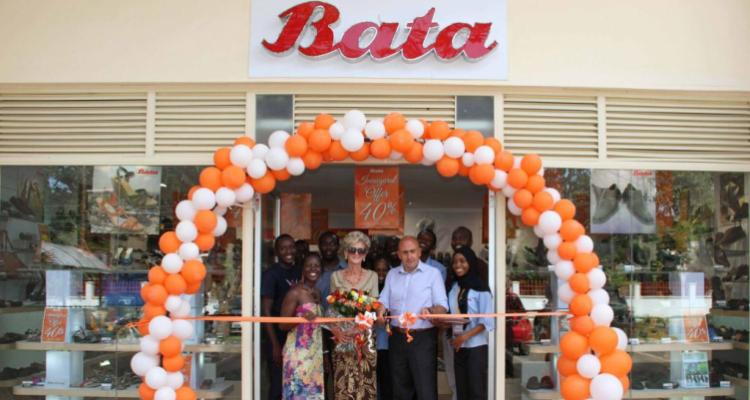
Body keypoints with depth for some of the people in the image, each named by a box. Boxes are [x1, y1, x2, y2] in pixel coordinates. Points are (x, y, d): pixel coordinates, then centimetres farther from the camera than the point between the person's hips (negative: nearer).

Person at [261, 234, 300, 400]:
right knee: (278, 386, 1)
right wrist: (275, 345, -17)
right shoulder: (271, 274, -10)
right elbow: (266, 311, -13)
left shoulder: (298, 272, 8)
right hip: (279, 339, -6)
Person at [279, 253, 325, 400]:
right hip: (298, 352, -7)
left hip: (315, 352, 7)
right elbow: (283, 324, -13)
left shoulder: (317, 293, 13)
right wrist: (302, 318, -27)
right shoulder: (295, 292, -10)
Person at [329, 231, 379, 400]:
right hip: (343, 338, 0)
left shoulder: (372, 276, 4)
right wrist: (335, 329, -11)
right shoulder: (336, 276, 6)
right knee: (343, 383, -1)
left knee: (365, 382, -2)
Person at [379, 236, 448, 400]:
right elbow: (384, 301, 10)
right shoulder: (392, 274, 12)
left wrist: (430, 311, -28)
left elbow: (442, 306, -7)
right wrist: (380, 310, -12)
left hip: (423, 339, -4)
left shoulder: (432, 273, -1)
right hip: (397, 338, 5)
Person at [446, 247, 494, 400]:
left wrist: (465, 336, -19)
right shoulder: (453, 288, 8)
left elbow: (487, 322, -12)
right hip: (458, 346, 5)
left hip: (476, 346, -5)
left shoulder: (480, 288, -8)